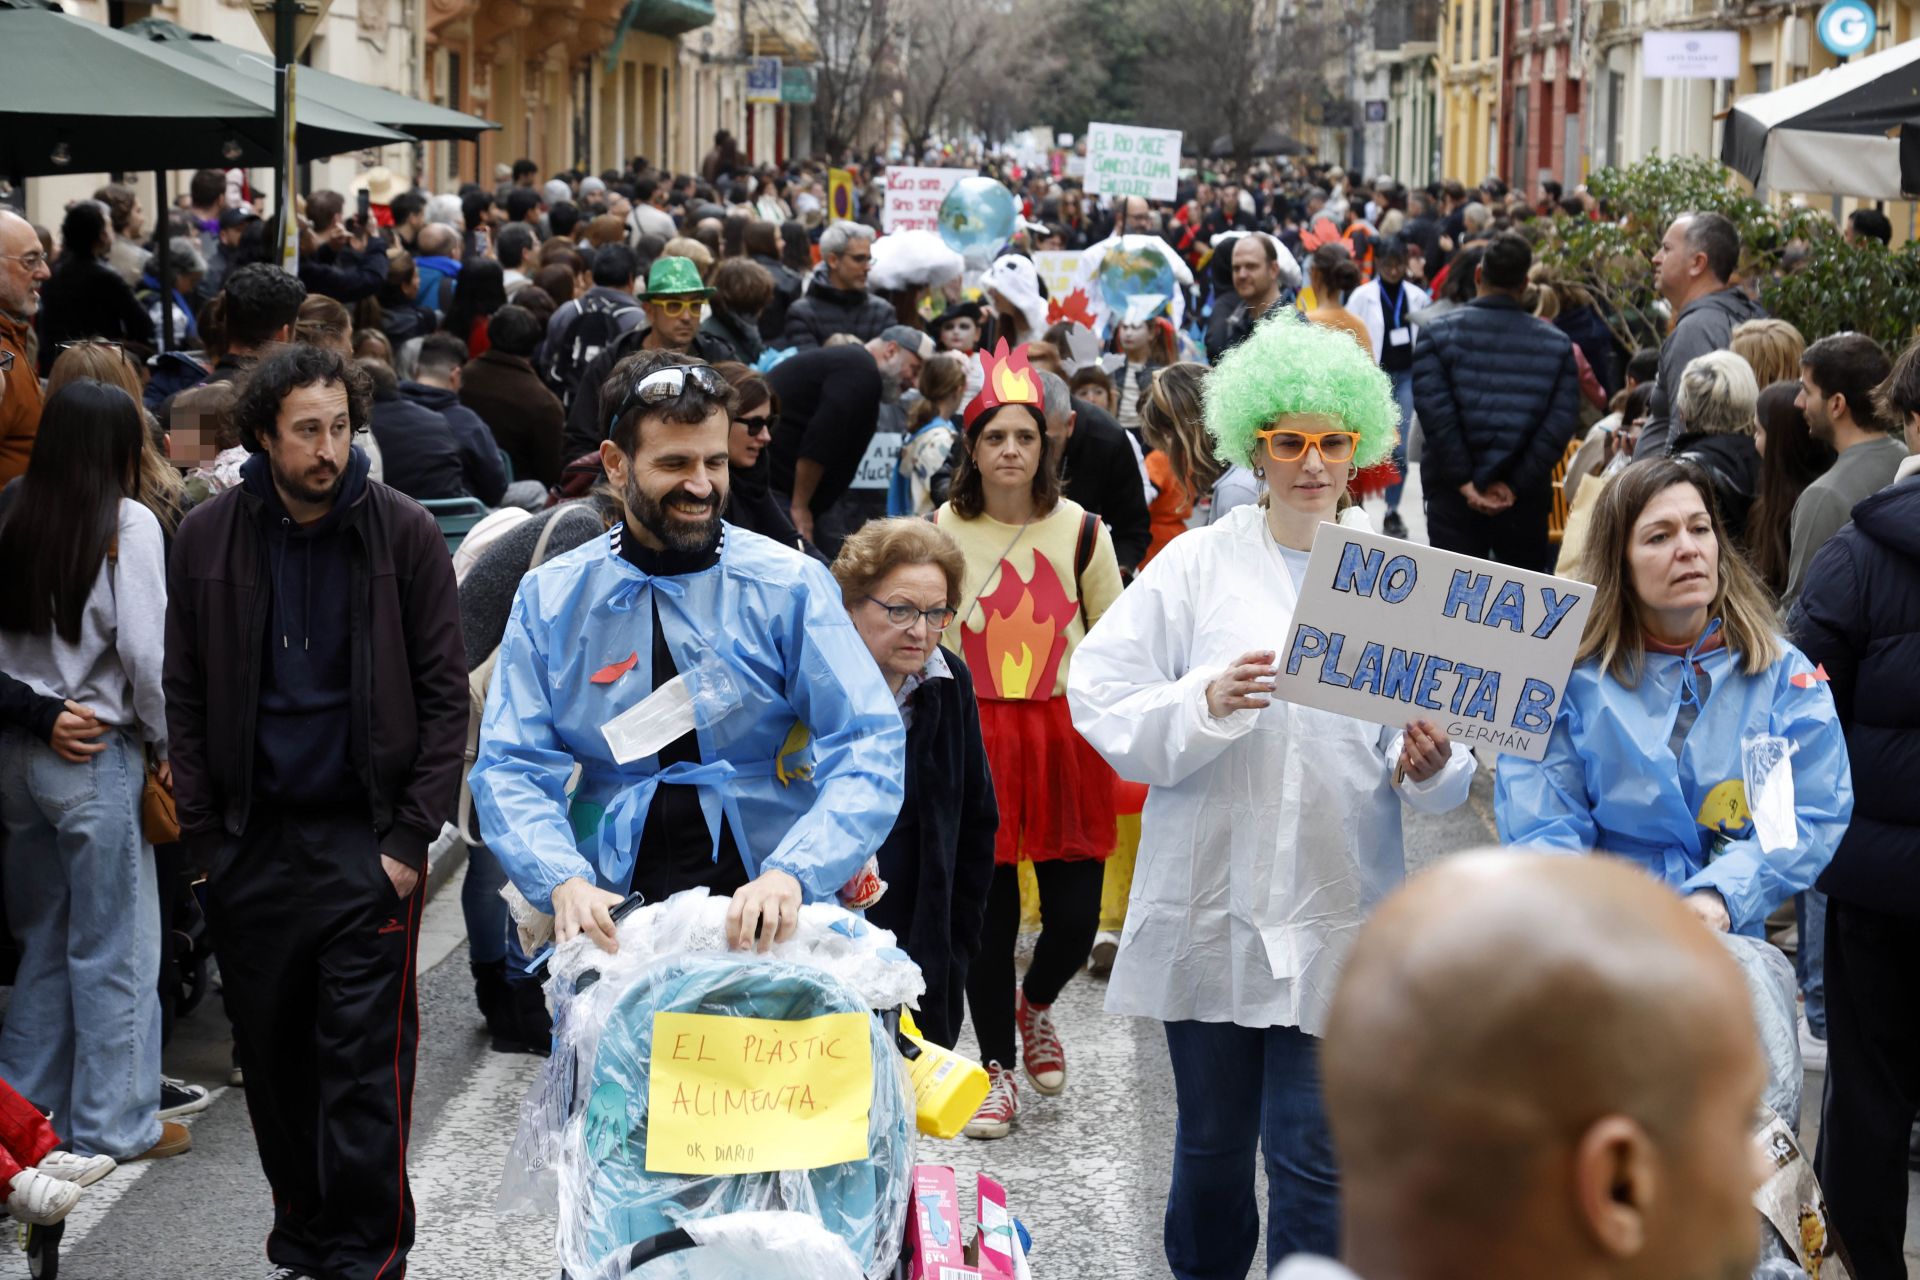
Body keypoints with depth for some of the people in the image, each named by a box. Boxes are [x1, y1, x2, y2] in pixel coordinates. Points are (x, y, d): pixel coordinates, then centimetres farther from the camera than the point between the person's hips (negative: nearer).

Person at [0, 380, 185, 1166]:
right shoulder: (127, 525, -11)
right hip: (97, 758, -6)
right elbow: (144, 651, -15)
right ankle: (115, 1123, 10)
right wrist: (164, 744, -3)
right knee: (115, 946, 4)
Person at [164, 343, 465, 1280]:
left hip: (365, 839, -3)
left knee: (364, 1062, -4)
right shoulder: (207, 539, 2)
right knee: (272, 1058, 10)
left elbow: (443, 694, -2)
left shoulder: (403, 533, -4)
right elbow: (185, 698, 8)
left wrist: (413, 835, -8)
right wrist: (205, 834, 2)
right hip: (252, 842, 3)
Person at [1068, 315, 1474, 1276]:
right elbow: (1104, 701, -4)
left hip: (1337, 917, 0)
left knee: (1318, 1167, -3)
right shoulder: (1197, 563, 3)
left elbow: (1450, 771, 6)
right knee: (1211, 1148, 12)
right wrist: (1205, 703, -20)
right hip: (1211, 908, 0)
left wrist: (1428, 765, -16)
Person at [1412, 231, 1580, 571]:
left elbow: (1434, 410, -15)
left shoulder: (1439, 334, -3)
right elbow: (1561, 422, -8)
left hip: (1454, 494, -1)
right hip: (1525, 499, 1)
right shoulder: (1557, 345, 2)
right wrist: (1515, 484, -10)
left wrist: (1464, 481, -12)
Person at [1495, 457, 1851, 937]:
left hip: (1730, 937, 1)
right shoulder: (1570, 676, 3)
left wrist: (1722, 895, -16)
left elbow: (1814, 813, 1)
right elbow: (1542, 829, -2)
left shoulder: (1784, 674, 7)